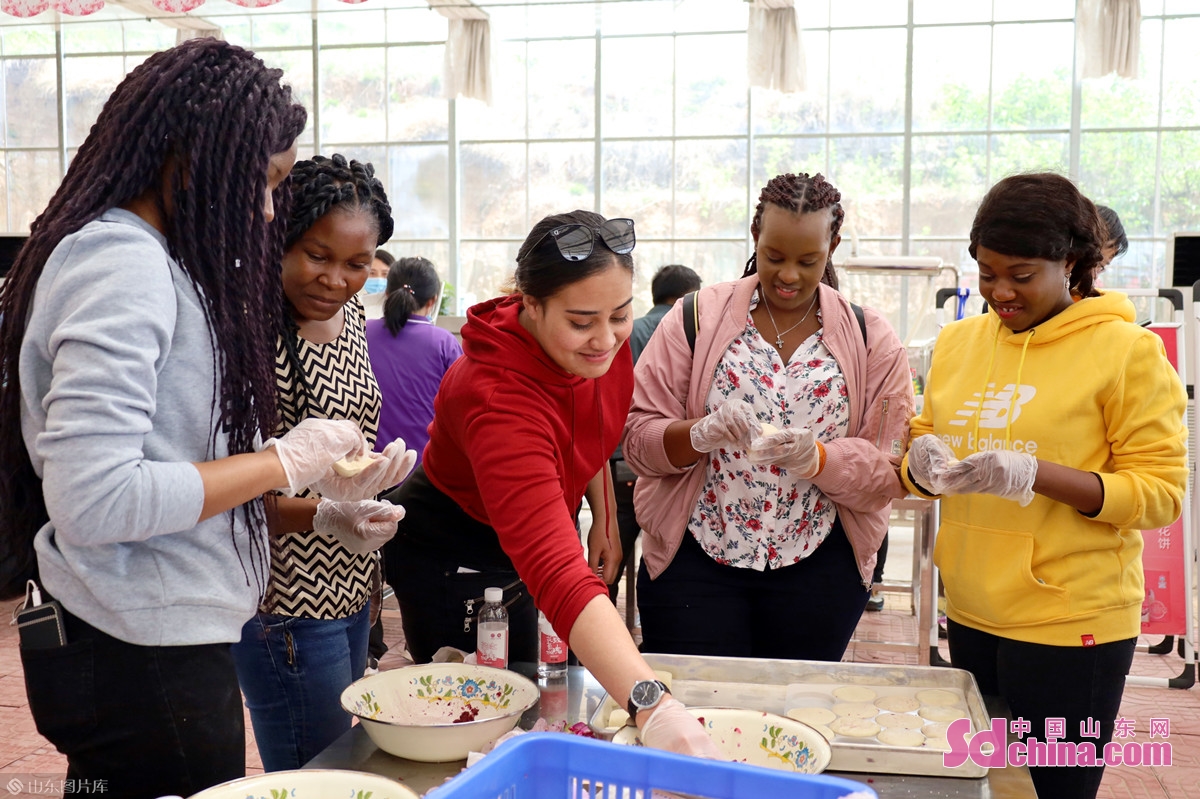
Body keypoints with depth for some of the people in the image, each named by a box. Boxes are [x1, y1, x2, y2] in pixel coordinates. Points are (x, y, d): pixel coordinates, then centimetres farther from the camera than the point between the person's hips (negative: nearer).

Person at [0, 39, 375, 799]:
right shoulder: (123, 263, -17)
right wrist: (281, 463, -17)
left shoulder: (155, 259, 13)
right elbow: (93, 500, -25)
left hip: (161, 640, 10)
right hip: (141, 653, -10)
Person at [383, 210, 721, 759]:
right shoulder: (498, 399, -42)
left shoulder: (603, 345, -18)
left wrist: (605, 518, 4)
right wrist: (651, 705, -62)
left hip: (514, 549, 7)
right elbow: (558, 577, -53)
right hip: (448, 560, -7)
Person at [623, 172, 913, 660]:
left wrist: (815, 458, -20)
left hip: (818, 572, 1)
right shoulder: (696, 318, 1)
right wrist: (700, 434, -22)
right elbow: (638, 438, -2)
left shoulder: (871, 341, 4)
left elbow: (891, 473, -1)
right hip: (692, 564, -1)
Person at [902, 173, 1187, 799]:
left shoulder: (1126, 350, -8)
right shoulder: (959, 340, 7)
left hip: (1070, 627, -5)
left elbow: (1161, 492, -11)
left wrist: (1032, 475, -24)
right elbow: (923, 443, 15)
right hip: (971, 615, 5)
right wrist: (925, 464, -10)